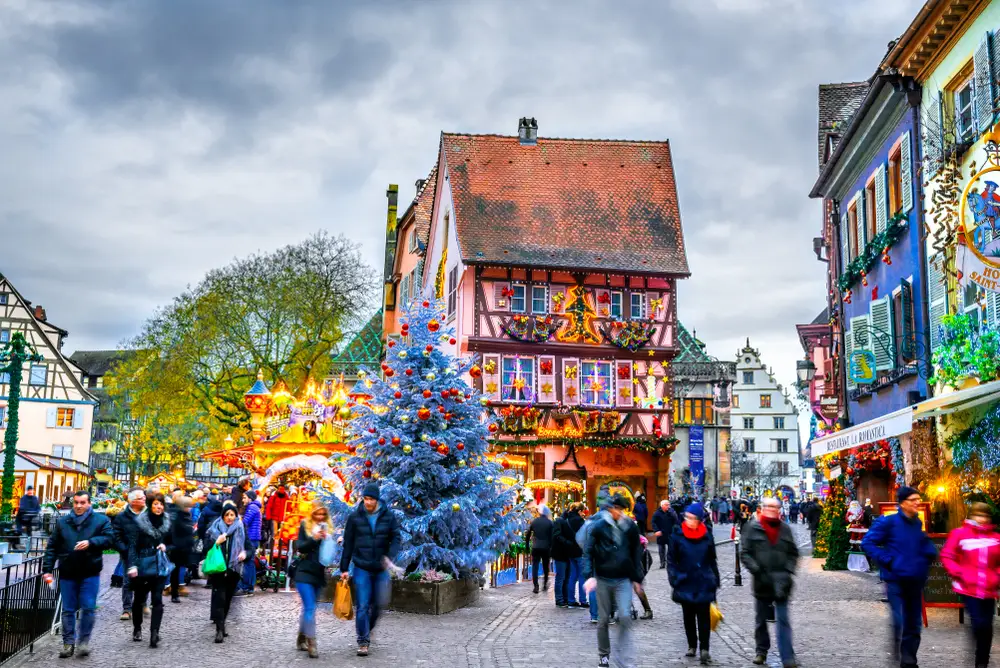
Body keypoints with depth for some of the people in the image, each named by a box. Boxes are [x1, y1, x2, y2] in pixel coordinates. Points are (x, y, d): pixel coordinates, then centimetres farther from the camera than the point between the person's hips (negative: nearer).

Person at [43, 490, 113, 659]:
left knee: (88, 608, -2)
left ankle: (84, 641, 11)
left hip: (90, 573, -2)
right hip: (67, 573, 2)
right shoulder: (62, 522, 7)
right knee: (68, 610, 7)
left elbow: (109, 539, -7)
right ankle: (68, 642, 16)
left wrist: (91, 542, -23)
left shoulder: (101, 520, 0)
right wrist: (47, 569, 1)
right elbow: (52, 547, 7)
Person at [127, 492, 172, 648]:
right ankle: (137, 629, 32)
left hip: (160, 566, 2)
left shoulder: (167, 522, 6)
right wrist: (132, 565, -14)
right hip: (142, 565, -2)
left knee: (157, 600, -8)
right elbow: (133, 545, -7)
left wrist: (165, 547, -3)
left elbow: (172, 543, 19)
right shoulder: (140, 521, -5)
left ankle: (154, 634, -9)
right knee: (139, 598, 12)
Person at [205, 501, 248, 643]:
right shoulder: (215, 528, 3)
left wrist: (244, 553, -13)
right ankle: (220, 630, -14)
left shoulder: (241, 530, 6)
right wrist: (216, 542, -18)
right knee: (219, 597, -12)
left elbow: (249, 548, 8)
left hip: (233, 570, 2)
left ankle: (221, 625, 25)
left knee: (227, 599, 10)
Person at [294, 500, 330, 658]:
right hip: (304, 572, -4)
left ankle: (301, 639, 25)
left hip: (319, 573, 4)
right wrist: (314, 538, -21)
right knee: (310, 608, -11)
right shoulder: (305, 526, -2)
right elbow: (299, 547, -8)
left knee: (308, 607, 13)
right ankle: (311, 644, -11)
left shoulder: (327, 527, 8)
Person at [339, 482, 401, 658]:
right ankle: (363, 641, 6)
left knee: (379, 603, 8)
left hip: (381, 569, 2)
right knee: (362, 606, -3)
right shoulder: (354, 518, -4)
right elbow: (348, 544, 1)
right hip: (362, 569, -1)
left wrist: (390, 556, -20)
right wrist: (344, 569, 1)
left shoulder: (389, 516, -2)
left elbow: (396, 538, -1)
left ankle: (368, 629, 35)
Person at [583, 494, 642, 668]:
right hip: (603, 579, -1)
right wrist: (589, 576, -16)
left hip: (623, 579, 1)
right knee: (603, 619, 9)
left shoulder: (631, 527, 1)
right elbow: (588, 552, -6)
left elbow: (635, 554, 10)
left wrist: (637, 579, 11)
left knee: (625, 617, -12)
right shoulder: (599, 526, -7)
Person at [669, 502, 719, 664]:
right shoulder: (678, 535, -4)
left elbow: (712, 560, 12)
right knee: (688, 616, 12)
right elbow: (672, 560, 0)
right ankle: (692, 645, 25)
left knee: (703, 616, -2)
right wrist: (674, 578, -9)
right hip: (685, 583, 0)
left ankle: (704, 648, 3)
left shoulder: (707, 536, 1)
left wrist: (716, 579, 9)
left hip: (704, 584, 0)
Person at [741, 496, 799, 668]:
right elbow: (744, 552, -3)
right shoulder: (753, 528, -2)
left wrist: (788, 571, -3)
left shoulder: (785, 528, 6)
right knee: (761, 620, 14)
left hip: (781, 582, 0)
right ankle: (761, 651, 29)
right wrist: (756, 570, -14)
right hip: (762, 581, 0)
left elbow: (793, 553, 11)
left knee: (783, 620, -3)